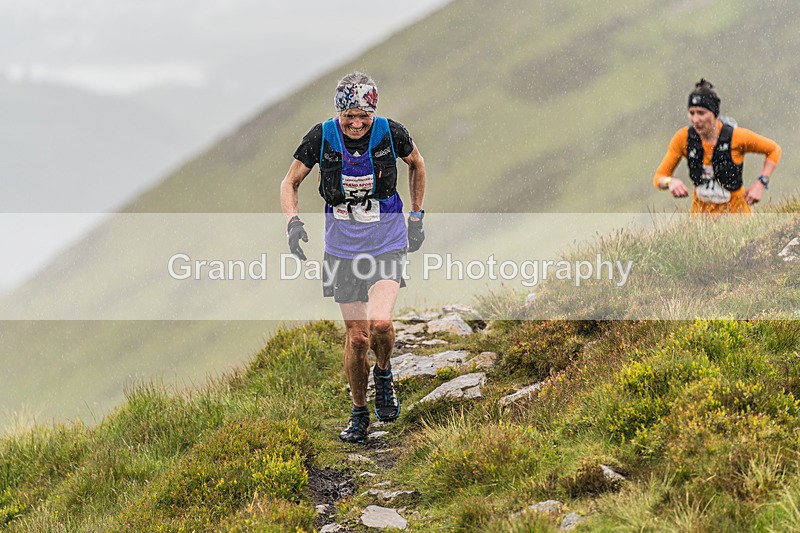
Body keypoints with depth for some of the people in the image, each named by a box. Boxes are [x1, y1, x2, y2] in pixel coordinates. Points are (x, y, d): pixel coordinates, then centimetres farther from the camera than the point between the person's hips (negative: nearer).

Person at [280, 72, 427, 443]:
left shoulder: (390, 133, -12)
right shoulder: (322, 137, -12)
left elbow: (416, 163, 10)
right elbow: (290, 182, 1)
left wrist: (417, 217, 9)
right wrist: (292, 221, -17)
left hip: (387, 244, -1)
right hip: (344, 247, 1)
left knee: (380, 323, -23)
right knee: (357, 336, 3)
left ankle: (383, 372, 10)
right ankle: (359, 413, 23)